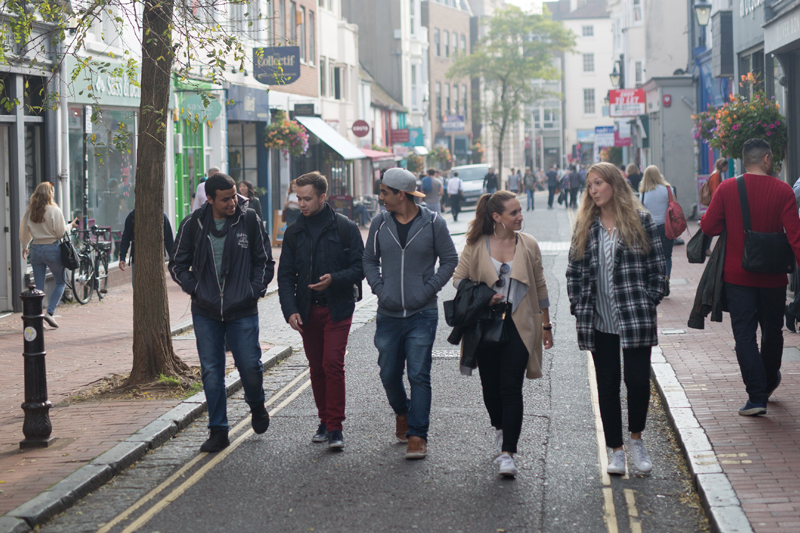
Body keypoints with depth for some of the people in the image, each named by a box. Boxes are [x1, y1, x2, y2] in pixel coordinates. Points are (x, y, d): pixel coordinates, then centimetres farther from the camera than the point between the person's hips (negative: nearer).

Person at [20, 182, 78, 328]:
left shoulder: (29, 211, 3)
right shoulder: (54, 210, -10)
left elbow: (24, 232, 10)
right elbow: (60, 232, -9)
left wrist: (25, 246, 27)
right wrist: (70, 225, 9)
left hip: (36, 249, 4)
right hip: (52, 249, -4)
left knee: (38, 286, 9)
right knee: (60, 283, 10)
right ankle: (50, 312, -5)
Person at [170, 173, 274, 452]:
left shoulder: (250, 221, -2)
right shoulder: (193, 224, 0)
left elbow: (265, 261, 6)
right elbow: (177, 264, 11)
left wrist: (254, 291, -4)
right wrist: (195, 289, 0)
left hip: (242, 311, -1)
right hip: (205, 313, 1)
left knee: (249, 366, -1)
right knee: (211, 372, 3)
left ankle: (257, 406, 32)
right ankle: (218, 431, 12)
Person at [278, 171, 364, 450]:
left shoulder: (345, 227, -4)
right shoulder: (294, 232, 8)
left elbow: (359, 268, -3)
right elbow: (285, 275, 9)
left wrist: (334, 279, -21)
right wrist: (290, 310, -5)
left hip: (337, 309, -4)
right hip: (307, 310, 4)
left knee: (333, 364, -12)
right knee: (317, 368, 9)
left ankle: (335, 428, -7)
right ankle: (325, 421, 21)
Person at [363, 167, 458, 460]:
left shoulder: (433, 223, -4)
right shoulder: (380, 224, 4)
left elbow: (450, 260, 4)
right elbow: (369, 260, 15)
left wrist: (429, 289, -6)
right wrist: (379, 288, 0)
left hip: (422, 314, -3)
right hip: (388, 315, 3)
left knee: (419, 375, -7)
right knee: (389, 374, 9)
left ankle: (417, 435, -1)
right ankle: (402, 413, 38)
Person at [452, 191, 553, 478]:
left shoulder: (528, 244, 2)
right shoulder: (476, 245, -1)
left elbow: (540, 286, 10)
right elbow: (458, 278, 6)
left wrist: (545, 325, 12)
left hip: (518, 326, -1)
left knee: (511, 388, -10)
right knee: (490, 386, 11)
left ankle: (507, 452, -10)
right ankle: (500, 428, 40)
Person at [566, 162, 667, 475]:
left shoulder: (641, 221, 0)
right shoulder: (585, 226, 8)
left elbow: (657, 267, 2)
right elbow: (574, 272, 12)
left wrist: (650, 302, -5)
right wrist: (578, 307, 4)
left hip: (635, 320, -3)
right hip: (598, 322, 3)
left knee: (638, 380, -7)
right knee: (607, 386, 6)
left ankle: (636, 438, 18)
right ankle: (616, 450, 17)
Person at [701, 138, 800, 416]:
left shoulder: (726, 188, -6)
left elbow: (708, 226, -5)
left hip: (737, 276, 0)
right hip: (773, 277, 1)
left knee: (744, 334, 1)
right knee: (772, 331, 19)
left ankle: (757, 396, -7)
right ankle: (769, 382, 38)